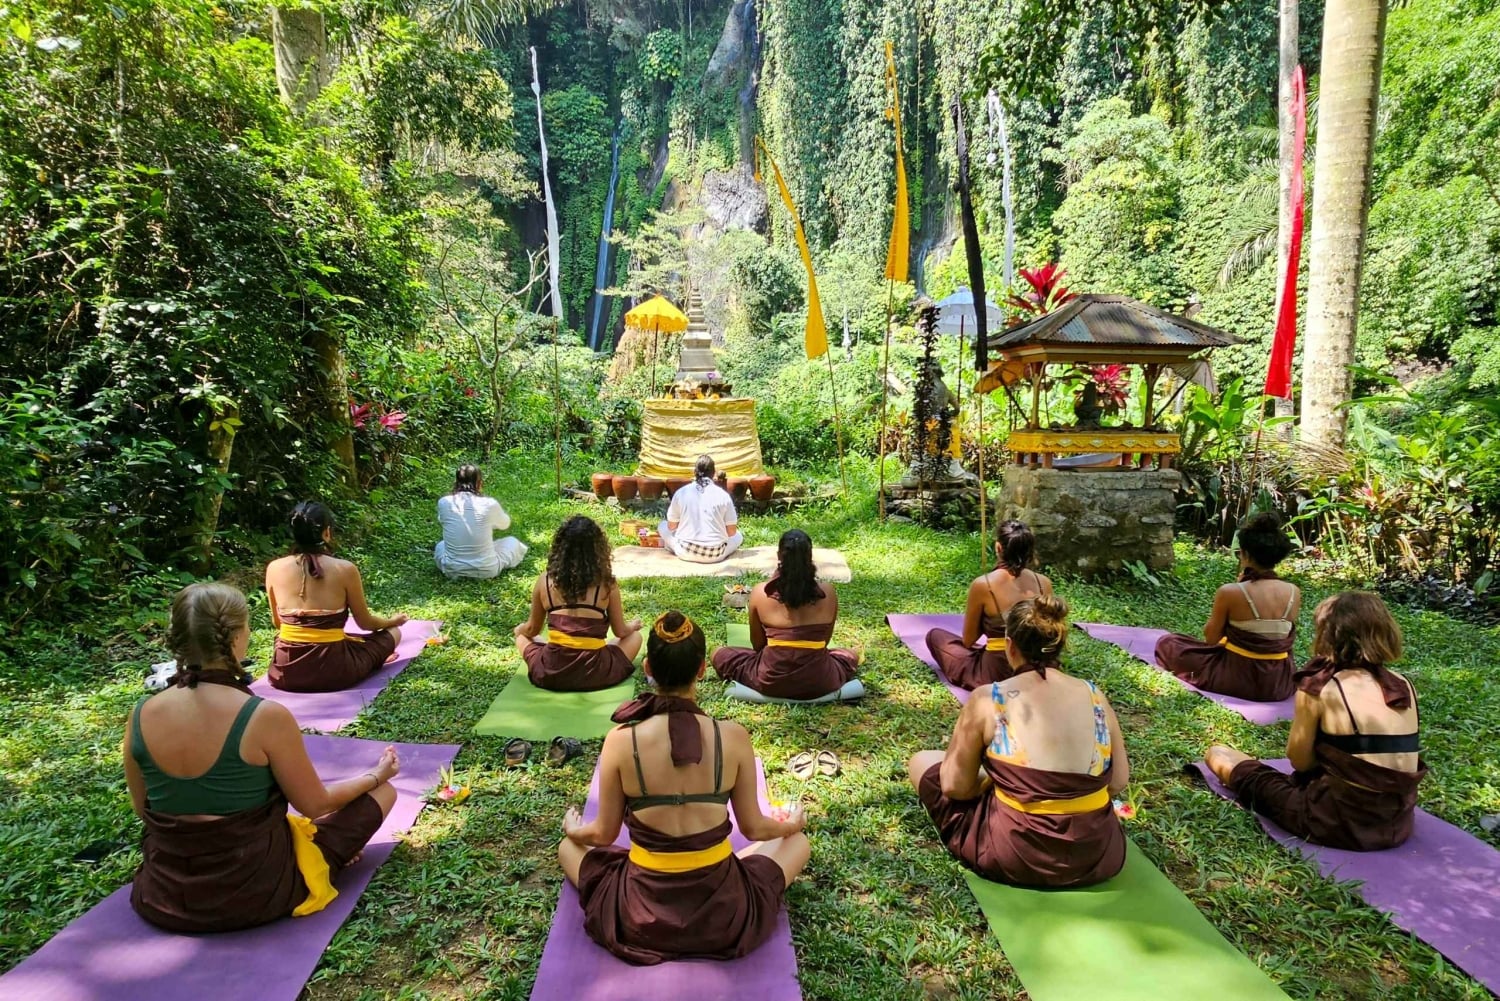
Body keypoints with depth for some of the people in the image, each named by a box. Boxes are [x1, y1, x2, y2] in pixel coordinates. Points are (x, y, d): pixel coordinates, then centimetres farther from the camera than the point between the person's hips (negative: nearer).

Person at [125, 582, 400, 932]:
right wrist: (376, 775, 8)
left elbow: (144, 810, 6)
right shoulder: (266, 717, -26)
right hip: (254, 894, -6)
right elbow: (315, 805, -11)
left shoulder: (141, 715, -11)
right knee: (382, 792, 10)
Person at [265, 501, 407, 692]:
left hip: (285, 672, 3)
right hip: (332, 672, -3)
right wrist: (393, 621, 23)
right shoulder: (345, 569, -13)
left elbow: (277, 623, 12)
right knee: (392, 633, 19)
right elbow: (365, 623, 1)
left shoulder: (274, 569, -4)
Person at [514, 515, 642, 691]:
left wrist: (519, 629, 36)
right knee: (634, 636, 24)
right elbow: (621, 632, 4)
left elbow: (532, 629, 11)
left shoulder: (545, 581, -3)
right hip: (594, 674, -1)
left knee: (522, 637, 30)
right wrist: (633, 624, 28)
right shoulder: (607, 583, -8)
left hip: (550, 674, 1)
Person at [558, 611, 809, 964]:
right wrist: (790, 824, 22)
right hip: (724, 913, 1)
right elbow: (754, 829, -1)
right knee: (797, 842, 27)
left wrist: (573, 830, 23)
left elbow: (603, 834, -1)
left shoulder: (621, 740, -15)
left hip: (641, 917, -1)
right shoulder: (734, 737, -15)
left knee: (569, 847, 27)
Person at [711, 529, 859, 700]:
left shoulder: (760, 593, -8)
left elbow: (757, 644, 4)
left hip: (772, 681, -1)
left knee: (719, 654, 22)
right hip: (819, 682, 1)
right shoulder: (828, 593, -5)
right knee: (851, 656, 32)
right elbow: (824, 641, 9)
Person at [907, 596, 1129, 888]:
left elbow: (955, 786, -6)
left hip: (1019, 859, -3)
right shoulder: (1095, 696, -1)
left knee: (922, 761, 12)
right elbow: (1119, 781, 7)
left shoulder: (987, 700, -12)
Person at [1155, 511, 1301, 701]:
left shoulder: (1230, 592, -20)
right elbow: (1280, 638, 9)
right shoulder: (1294, 593, -6)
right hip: (1281, 684, 5)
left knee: (1167, 643, 12)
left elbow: (1210, 638, -5)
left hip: (1239, 680, -5)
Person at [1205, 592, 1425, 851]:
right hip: (1398, 825, 6)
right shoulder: (1404, 687, 1)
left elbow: (1299, 760, -7)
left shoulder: (1319, 687, -16)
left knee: (1224, 758, 12)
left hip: (1343, 824, -6)